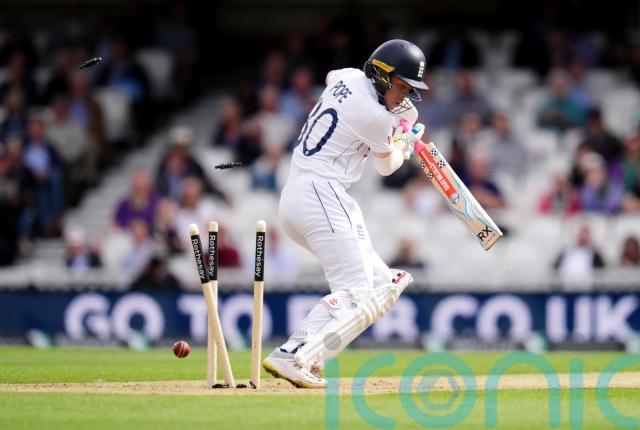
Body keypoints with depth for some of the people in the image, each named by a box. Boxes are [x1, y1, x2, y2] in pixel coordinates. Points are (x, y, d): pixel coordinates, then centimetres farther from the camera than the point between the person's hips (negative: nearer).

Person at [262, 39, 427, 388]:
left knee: (382, 286, 7)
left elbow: (329, 77, 41)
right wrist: (406, 140, 30)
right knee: (355, 293, -17)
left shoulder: (349, 78, 12)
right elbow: (387, 166, 8)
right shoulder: (374, 117, -13)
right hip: (321, 196, -10)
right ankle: (292, 358, -33)